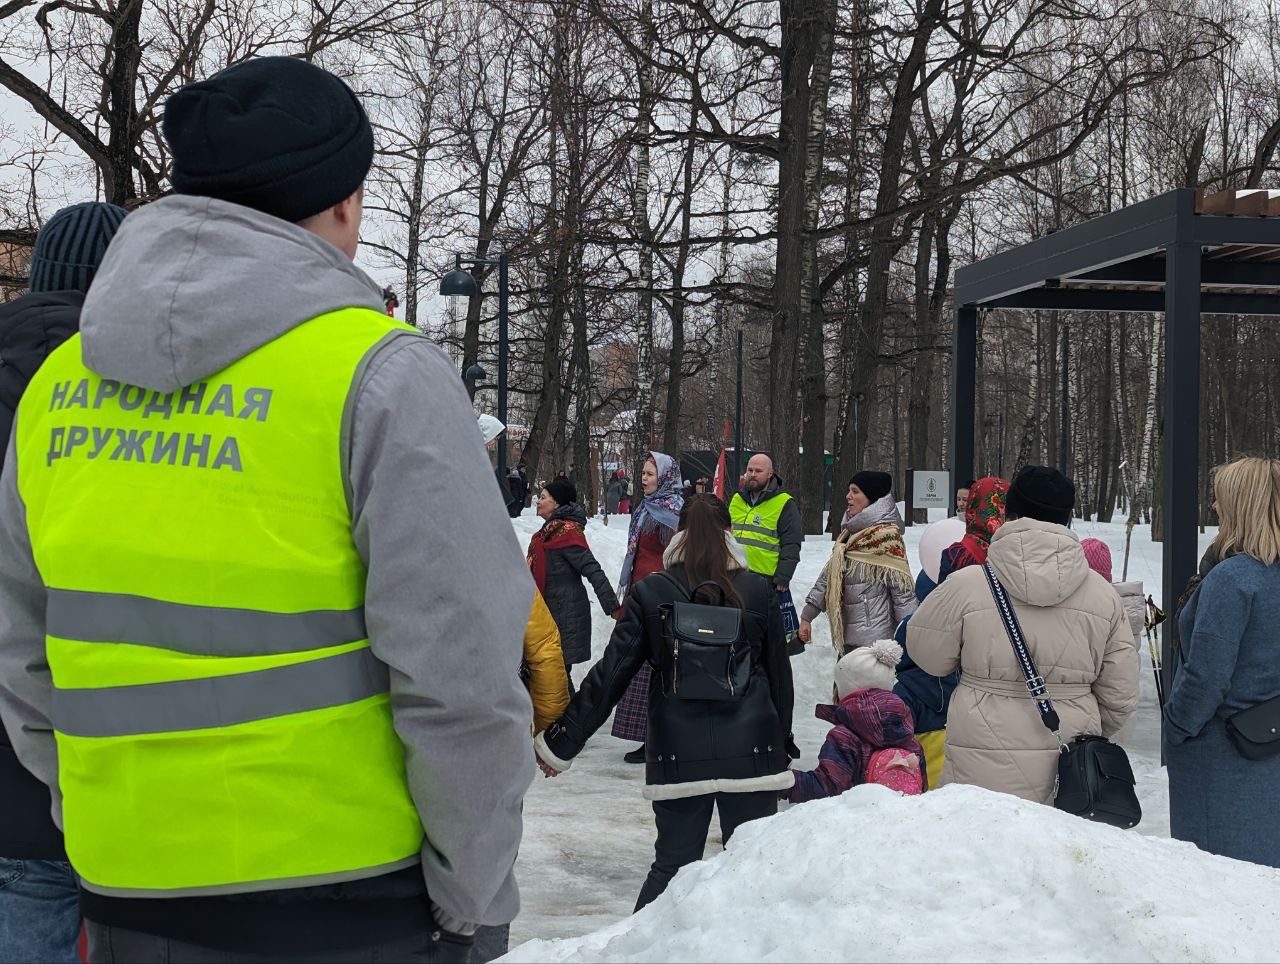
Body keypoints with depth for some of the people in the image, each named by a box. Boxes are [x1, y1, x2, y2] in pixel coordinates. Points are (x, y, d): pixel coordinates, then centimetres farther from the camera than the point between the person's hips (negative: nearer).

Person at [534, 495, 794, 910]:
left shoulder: (649, 593, -2)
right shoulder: (759, 591, 2)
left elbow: (610, 674, -3)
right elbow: (779, 673, 9)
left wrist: (561, 742, 3)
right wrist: (783, 743, 22)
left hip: (678, 756, 0)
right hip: (751, 752, 0)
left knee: (672, 864, 10)